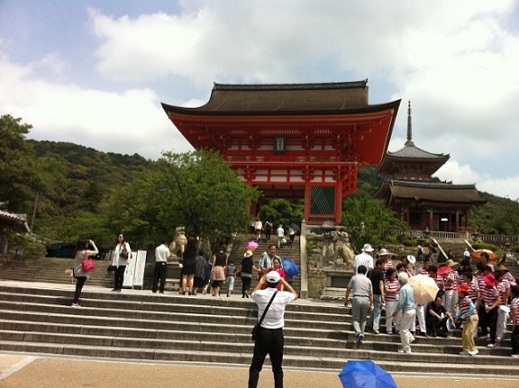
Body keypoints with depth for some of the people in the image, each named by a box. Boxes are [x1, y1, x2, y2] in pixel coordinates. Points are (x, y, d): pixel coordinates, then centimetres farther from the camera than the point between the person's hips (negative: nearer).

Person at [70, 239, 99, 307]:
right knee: (79, 287, -4)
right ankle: (74, 303, -7)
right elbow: (97, 251, -8)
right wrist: (93, 244, 1)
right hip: (83, 273, -6)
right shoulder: (86, 252, -15)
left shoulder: (77, 252, 4)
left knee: (78, 287, 20)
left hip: (77, 272, 6)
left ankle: (76, 302, 27)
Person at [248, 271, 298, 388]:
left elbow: (253, 294, 18)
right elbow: (295, 294, 19)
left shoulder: (261, 294, -8)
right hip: (278, 334, 1)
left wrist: (260, 282, 27)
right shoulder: (284, 296, -5)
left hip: (263, 333, -1)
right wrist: (284, 282, 23)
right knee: (277, 368, 12)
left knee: (255, 367, 6)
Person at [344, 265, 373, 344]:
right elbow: (371, 294, 8)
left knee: (355, 319, 3)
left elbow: (348, 289, 8)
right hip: (366, 300, 2)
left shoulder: (354, 278, 6)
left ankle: (358, 333, -19)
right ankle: (361, 334, 16)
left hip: (356, 299, -2)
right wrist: (371, 305, 12)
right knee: (363, 319, 17)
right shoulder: (368, 280, 11)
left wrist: (346, 299, 19)